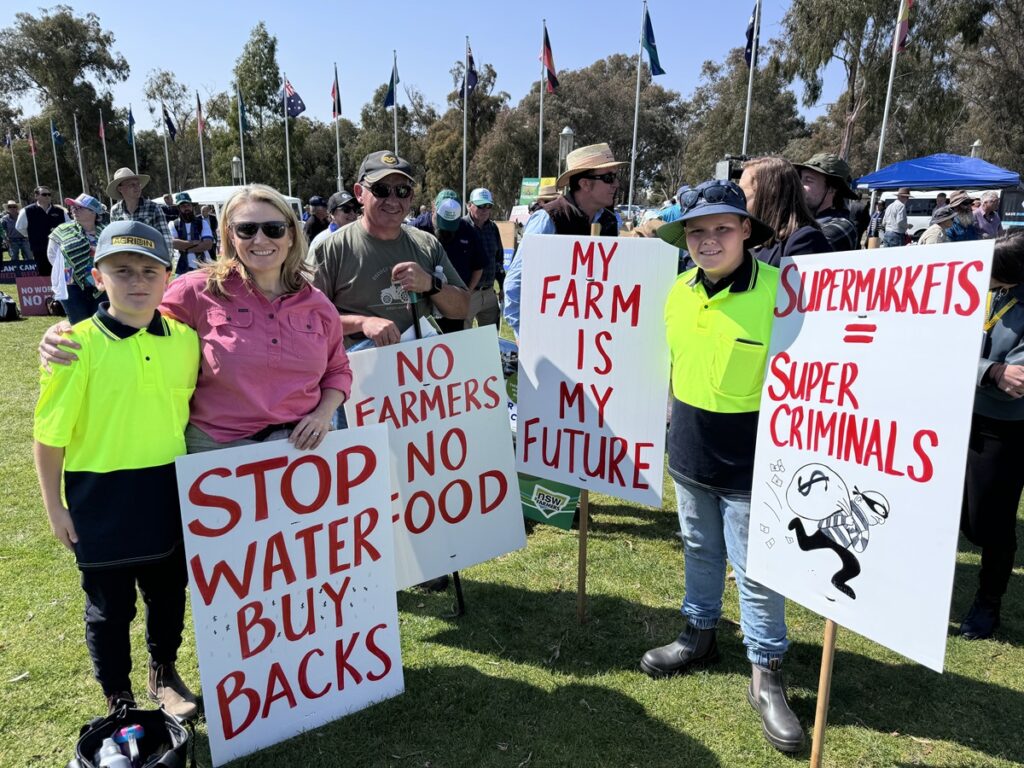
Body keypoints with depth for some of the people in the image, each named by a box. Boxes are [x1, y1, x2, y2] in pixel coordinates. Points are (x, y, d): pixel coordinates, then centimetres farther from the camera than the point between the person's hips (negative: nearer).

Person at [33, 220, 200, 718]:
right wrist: (55, 508, -5)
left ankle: (163, 674, 45)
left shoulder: (185, 339, -4)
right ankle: (118, 698, 37)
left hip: (170, 494, 3)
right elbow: (50, 434, -9)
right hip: (102, 498, -3)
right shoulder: (78, 345, -14)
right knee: (109, 607, 15)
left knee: (169, 594, 20)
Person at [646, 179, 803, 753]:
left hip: (750, 462, -6)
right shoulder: (680, 290, 2)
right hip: (689, 453, 6)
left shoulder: (779, 290, -18)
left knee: (756, 571, 6)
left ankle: (767, 673, 25)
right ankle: (701, 635, 42)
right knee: (700, 553, 22)